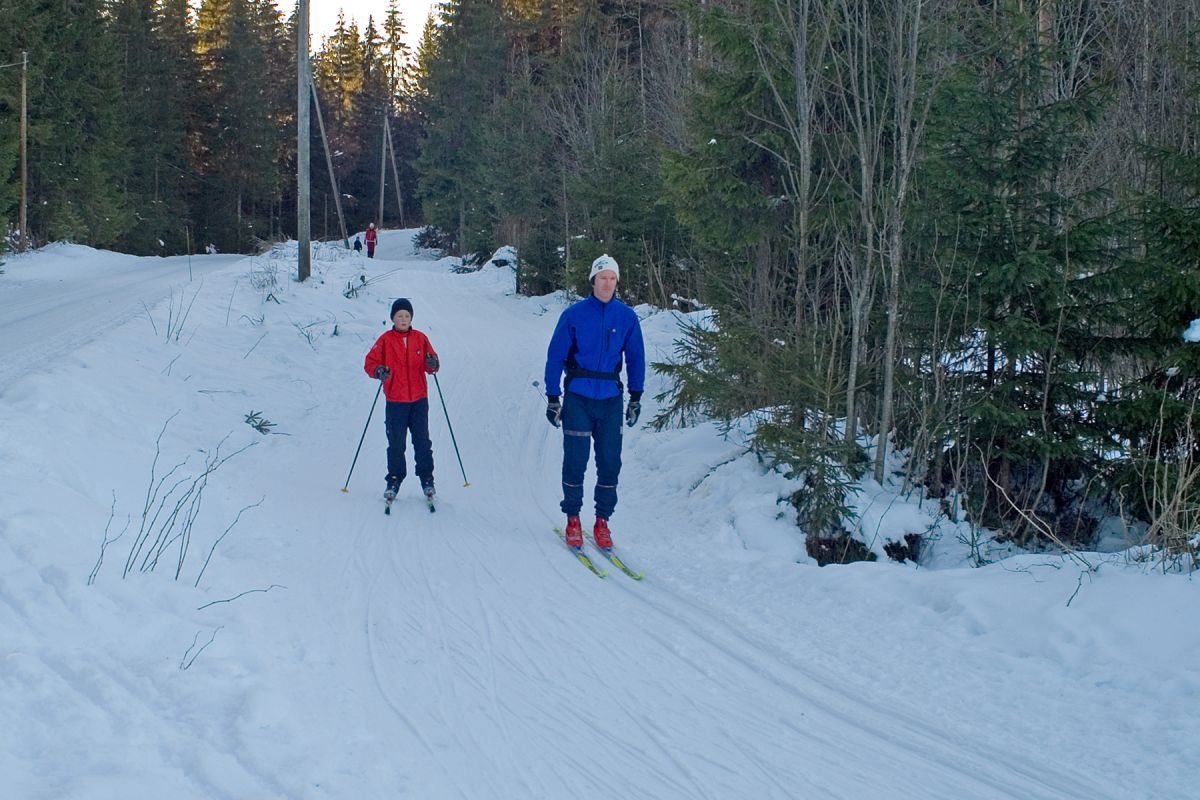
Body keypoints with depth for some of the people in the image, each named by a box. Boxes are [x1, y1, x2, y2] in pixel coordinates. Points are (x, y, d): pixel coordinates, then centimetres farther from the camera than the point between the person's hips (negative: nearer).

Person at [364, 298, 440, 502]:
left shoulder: (420, 339, 5)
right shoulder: (385, 340, -1)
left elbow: (430, 363, 6)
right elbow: (370, 362, -2)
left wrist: (432, 364, -18)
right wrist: (378, 371, -23)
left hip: (419, 400, 1)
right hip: (395, 401, -1)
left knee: (422, 442, 4)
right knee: (396, 444, 3)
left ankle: (427, 479, 14)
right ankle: (394, 481, 13)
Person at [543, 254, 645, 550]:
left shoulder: (627, 317, 3)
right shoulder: (574, 314, -3)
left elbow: (636, 357, 10)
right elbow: (555, 355, -1)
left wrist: (636, 397, 6)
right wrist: (552, 397, -4)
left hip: (611, 399, 2)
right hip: (578, 398, -2)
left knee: (610, 463, 3)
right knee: (575, 461, 0)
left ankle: (602, 522, 14)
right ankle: (572, 519, 14)